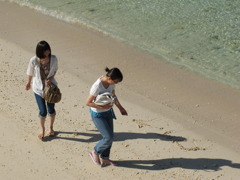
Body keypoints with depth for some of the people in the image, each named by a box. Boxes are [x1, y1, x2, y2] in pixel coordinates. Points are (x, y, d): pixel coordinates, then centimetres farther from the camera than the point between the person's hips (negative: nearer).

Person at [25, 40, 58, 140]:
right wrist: (28, 83, 13)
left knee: (51, 110, 11)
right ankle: (42, 128, 30)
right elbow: (30, 73, -2)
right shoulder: (34, 60, -20)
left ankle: (51, 128, 39)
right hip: (38, 88, -1)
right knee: (43, 111, 0)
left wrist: (51, 78, -16)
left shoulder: (53, 59, -18)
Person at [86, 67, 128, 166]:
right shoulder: (97, 86, -32)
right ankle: (95, 152, 20)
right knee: (108, 137, -7)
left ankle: (104, 158, 33)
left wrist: (120, 107, 8)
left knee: (109, 136, 14)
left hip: (108, 112, 7)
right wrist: (102, 107, -29)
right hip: (98, 115, -7)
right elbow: (88, 102, -24)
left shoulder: (111, 82, -9)